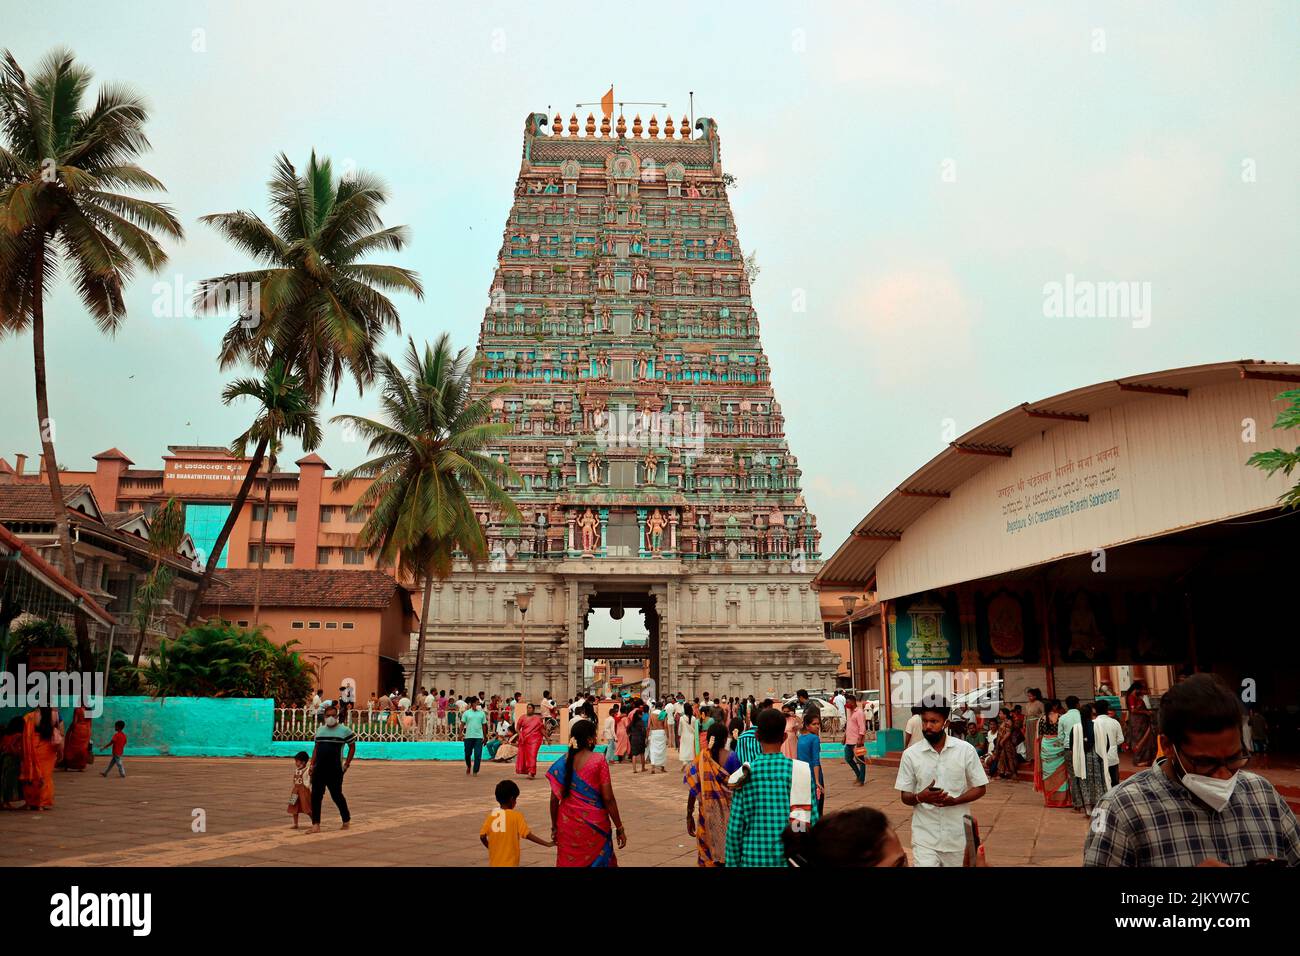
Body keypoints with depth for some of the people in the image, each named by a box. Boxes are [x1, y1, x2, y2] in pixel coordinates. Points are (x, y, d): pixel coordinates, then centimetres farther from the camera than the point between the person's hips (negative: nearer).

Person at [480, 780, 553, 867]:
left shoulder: (491, 814, 0)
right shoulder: (516, 816, -10)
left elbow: (482, 836, -1)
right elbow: (528, 835, -15)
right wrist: (547, 844, -9)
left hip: (494, 863, 4)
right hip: (509, 863, -4)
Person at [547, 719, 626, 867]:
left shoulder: (562, 762, -1)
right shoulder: (598, 761, -11)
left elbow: (554, 800, 1)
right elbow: (608, 798, -11)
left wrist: (554, 827, 13)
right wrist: (619, 828, -3)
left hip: (568, 825, 3)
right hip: (594, 825, -3)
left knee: (569, 862, 14)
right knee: (597, 861, 13)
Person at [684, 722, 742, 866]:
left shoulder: (700, 758, -6)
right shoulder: (731, 757, -9)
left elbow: (693, 789, -4)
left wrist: (689, 816, 5)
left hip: (707, 812, 1)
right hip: (727, 812, -1)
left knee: (708, 853, 13)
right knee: (727, 852, 14)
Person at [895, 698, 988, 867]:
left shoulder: (966, 750, -5)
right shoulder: (910, 754, -4)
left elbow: (980, 788, 2)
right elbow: (905, 797, 2)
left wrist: (955, 800, -16)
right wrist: (920, 797, -20)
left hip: (957, 835, 1)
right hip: (924, 836, -1)